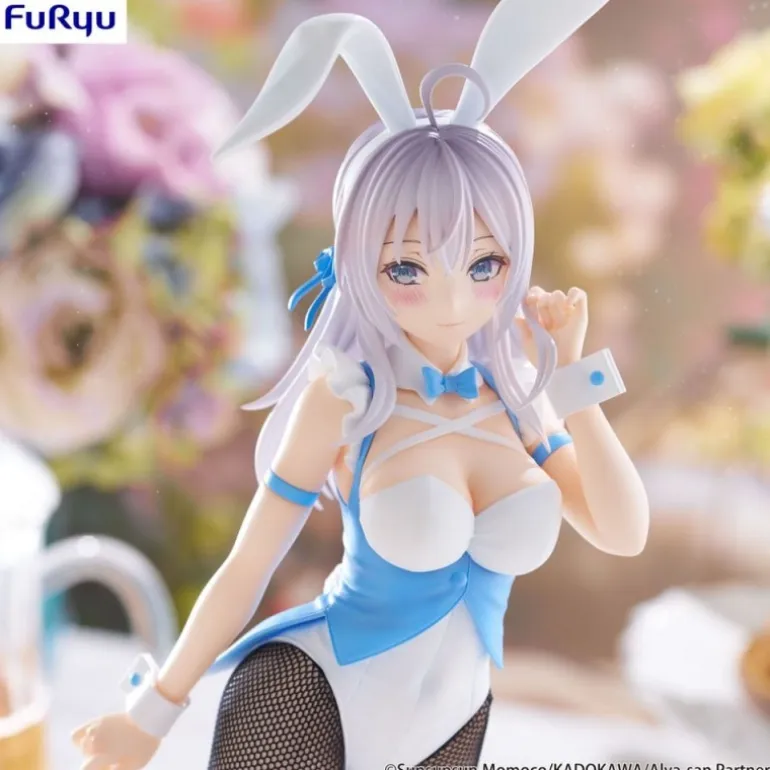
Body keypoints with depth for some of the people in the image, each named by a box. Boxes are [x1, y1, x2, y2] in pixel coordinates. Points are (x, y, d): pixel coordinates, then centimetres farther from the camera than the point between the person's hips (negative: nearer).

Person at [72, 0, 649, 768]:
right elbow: (246, 567, -10)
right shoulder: (348, 396, -16)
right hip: (308, 692, -5)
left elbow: (624, 533, -3)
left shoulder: (512, 391, -3)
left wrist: (570, 374, -9)